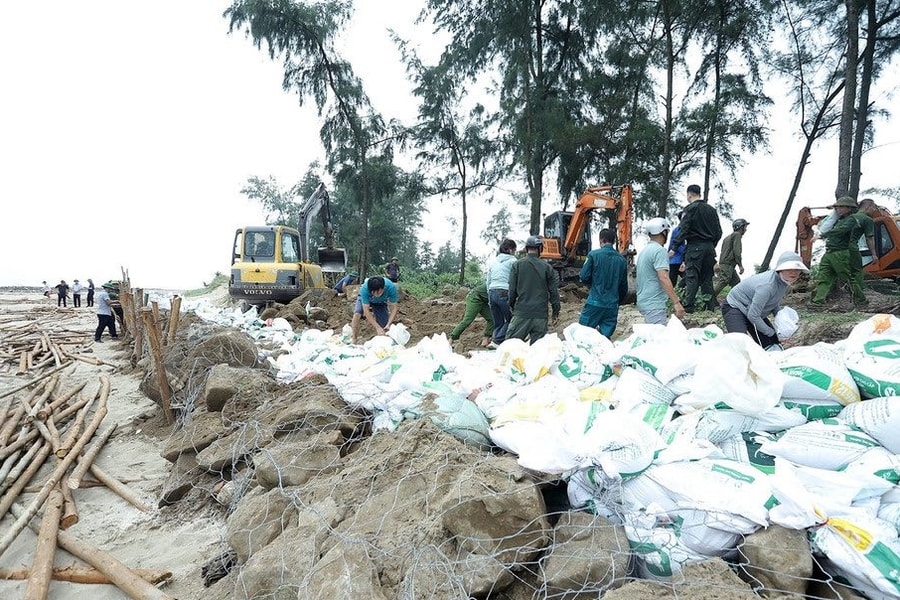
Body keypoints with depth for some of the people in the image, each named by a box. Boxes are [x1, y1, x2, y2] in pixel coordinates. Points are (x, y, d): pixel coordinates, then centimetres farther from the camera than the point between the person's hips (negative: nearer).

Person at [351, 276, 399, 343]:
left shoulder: (391, 287, -39)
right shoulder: (364, 288, -42)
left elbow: (394, 308, -31)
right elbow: (366, 311, -39)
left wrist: (389, 324, -44)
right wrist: (378, 327, -45)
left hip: (381, 302, 2)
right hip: (365, 299, -1)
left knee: (383, 327, -9)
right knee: (357, 314, -30)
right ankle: (354, 340, -17)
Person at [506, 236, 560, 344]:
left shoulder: (517, 265, -2)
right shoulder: (547, 267, 2)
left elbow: (512, 289, -1)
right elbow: (554, 291, 3)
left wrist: (511, 306, 15)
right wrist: (556, 312, 12)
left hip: (521, 312, -1)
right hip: (541, 315, 2)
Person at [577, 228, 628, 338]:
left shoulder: (593, 254, -5)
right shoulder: (622, 260, 7)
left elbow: (584, 277, -6)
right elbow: (624, 286, 13)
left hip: (595, 302, -4)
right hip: (612, 305, 4)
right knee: (606, 336, 8)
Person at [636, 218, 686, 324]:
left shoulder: (644, 250, 16)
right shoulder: (660, 251, -12)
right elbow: (663, 278, -23)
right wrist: (676, 302, -25)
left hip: (643, 302, 10)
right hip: (654, 304, -9)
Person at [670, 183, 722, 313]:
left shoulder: (690, 209, -6)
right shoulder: (711, 210, 14)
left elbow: (683, 230, -14)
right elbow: (718, 232, 15)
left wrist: (674, 248, -14)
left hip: (695, 247, -6)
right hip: (709, 247, 6)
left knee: (692, 277, -6)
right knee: (707, 277, 11)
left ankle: (688, 306, -8)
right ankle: (711, 305, 11)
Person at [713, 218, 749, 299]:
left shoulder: (728, 236, 25)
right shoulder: (737, 235, -4)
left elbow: (723, 252, 25)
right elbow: (737, 252, -14)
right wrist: (740, 265, -14)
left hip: (723, 264, 10)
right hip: (727, 265, -10)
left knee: (737, 282, 8)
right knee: (722, 283, -16)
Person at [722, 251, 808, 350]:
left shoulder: (784, 281, -8)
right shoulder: (767, 285, -34)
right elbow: (753, 316, -30)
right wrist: (772, 333, -18)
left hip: (752, 311, 9)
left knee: (772, 345, 2)